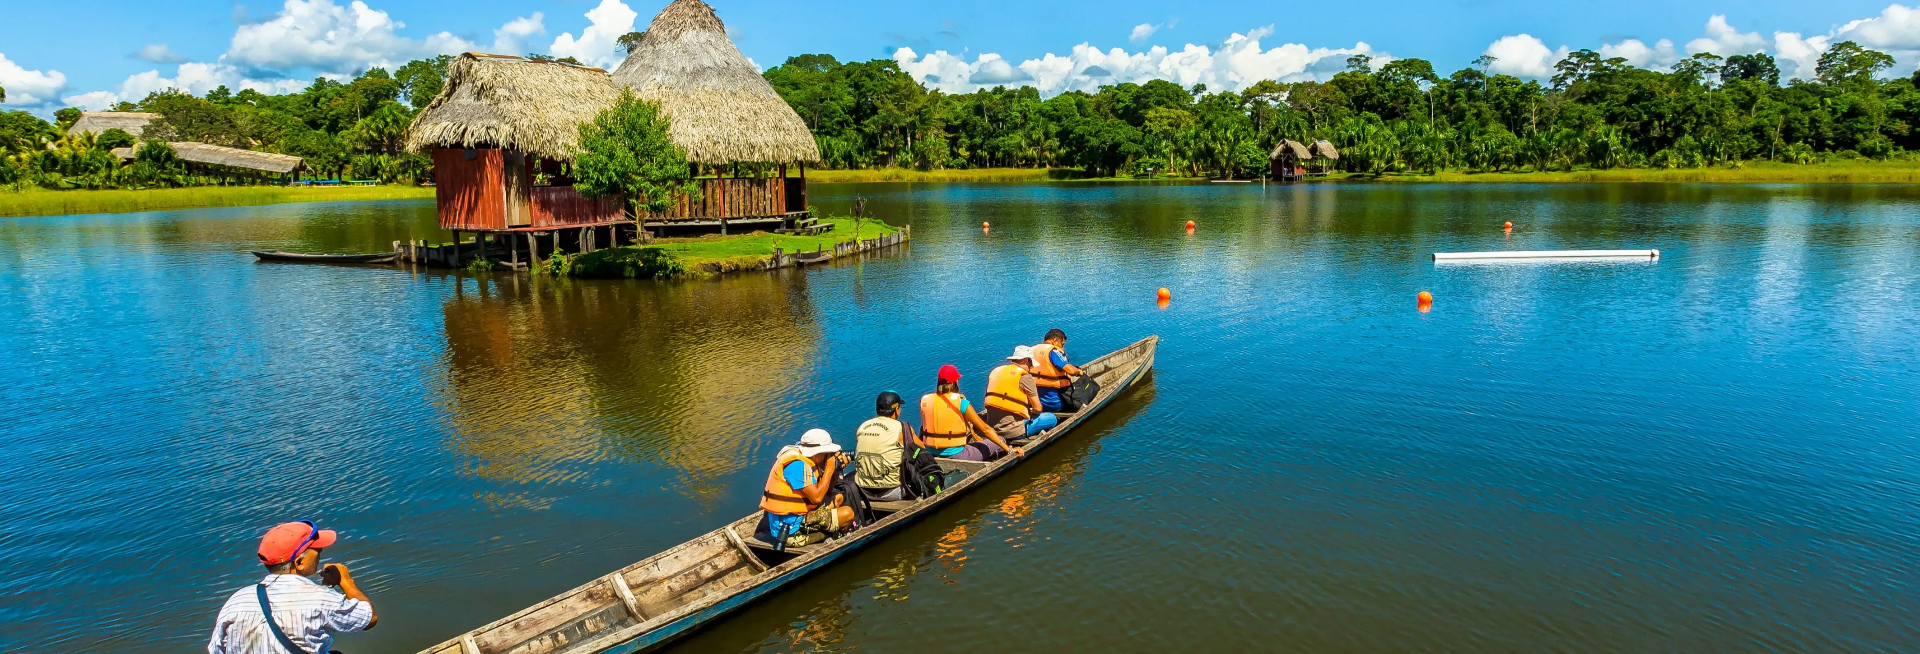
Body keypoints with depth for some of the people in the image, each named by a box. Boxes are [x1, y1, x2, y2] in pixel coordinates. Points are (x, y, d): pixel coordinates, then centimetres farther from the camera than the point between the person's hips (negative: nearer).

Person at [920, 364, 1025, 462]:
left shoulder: (924, 400, -3)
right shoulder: (961, 403, -14)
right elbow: (985, 429, -13)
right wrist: (1010, 449, -8)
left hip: (931, 455, 6)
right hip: (955, 456, -6)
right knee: (1000, 441, 9)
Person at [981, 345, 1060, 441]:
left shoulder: (995, 371, 11)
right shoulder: (1024, 376, -8)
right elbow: (1037, 408, -6)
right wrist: (1032, 411, 18)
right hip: (1013, 431, -7)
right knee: (1052, 419, 11)